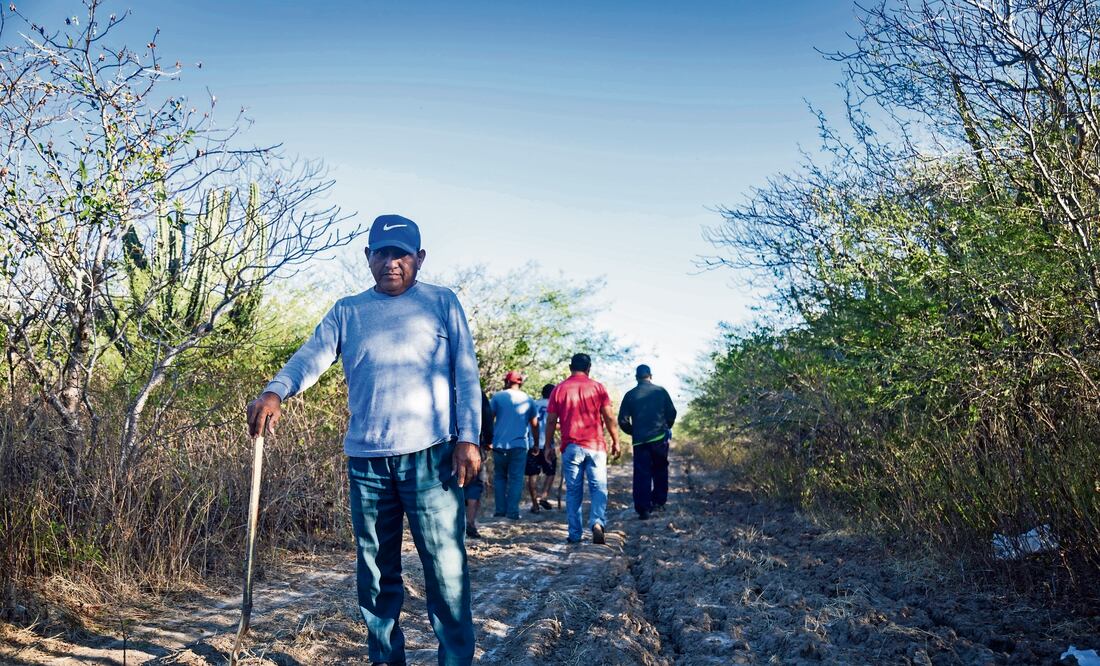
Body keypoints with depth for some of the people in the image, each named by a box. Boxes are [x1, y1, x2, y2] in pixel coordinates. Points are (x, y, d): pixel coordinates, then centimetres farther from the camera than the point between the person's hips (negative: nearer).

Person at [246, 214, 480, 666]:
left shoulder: (442, 303, 7)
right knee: (376, 572, 13)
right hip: (365, 459, 3)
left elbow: (465, 374, 2)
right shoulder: (347, 311, 12)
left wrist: (468, 438, -8)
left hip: (429, 454, -3)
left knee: (446, 570, -3)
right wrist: (275, 391, -22)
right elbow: (311, 356, -2)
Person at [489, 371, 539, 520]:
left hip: (500, 444, 0)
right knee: (516, 478, 2)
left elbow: (489, 419, -2)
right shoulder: (528, 400, 8)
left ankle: (500, 509, 8)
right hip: (520, 445, 0)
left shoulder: (497, 397, 2)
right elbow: (534, 424, 11)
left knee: (500, 477, 12)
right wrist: (536, 444, 20)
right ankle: (512, 511, -3)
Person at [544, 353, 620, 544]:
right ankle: (597, 523, -19)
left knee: (573, 491, 7)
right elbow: (609, 417, 0)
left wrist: (548, 446, 12)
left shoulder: (559, 389, 5)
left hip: (571, 446, 1)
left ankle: (575, 535, 7)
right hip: (595, 446, -1)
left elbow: (551, 421, 4)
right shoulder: (597, 387, 2)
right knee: (598, 487, 3)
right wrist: (616, 442, 10)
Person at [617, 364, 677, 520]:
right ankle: (658, 502, 16)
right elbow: (672, 412, 4)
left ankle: (643, 509, -3)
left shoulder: (630, 395, 1)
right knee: (660, 471, 17)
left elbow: (623, 420, 0)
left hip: (639, 441, 0)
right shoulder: (660, 391, 2)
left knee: (642, 474, 2)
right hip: (659, 438, 0)